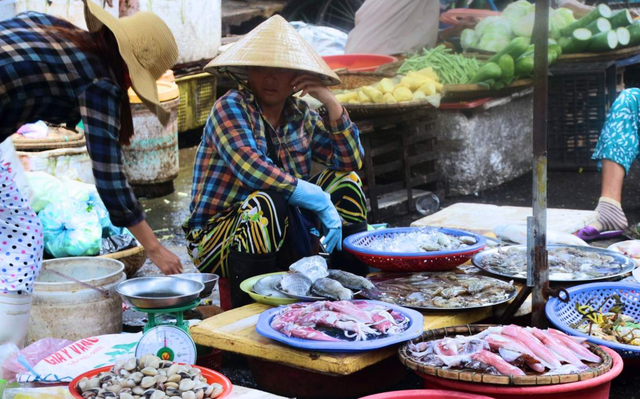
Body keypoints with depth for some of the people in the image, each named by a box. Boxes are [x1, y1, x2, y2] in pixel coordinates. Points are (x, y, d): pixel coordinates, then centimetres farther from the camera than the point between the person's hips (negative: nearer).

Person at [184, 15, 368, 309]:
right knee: (267, 202, -35)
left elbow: (351, 161, 3)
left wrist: (330, 102, -9)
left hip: (282, 235, 6)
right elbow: (251, 169, -28)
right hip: (216, 238, -6)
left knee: (345, 181, -3)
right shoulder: (230, 108, -12)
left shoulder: (301, 116, 5)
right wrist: (321, 202, -28)